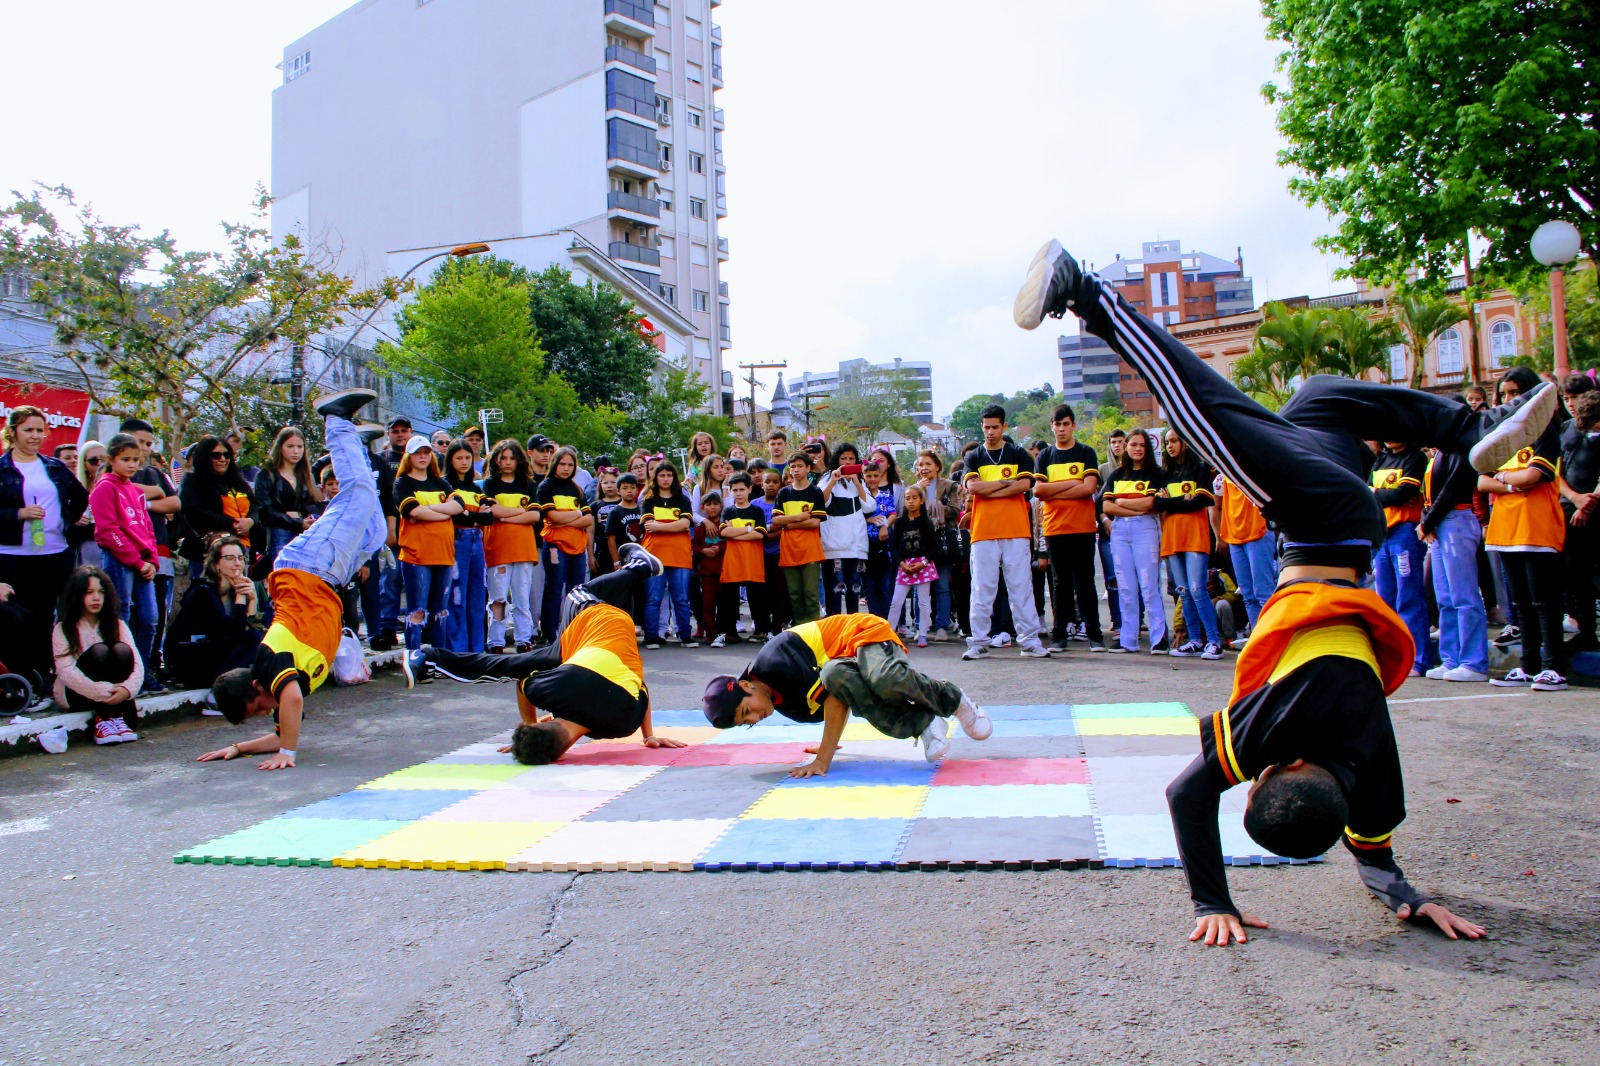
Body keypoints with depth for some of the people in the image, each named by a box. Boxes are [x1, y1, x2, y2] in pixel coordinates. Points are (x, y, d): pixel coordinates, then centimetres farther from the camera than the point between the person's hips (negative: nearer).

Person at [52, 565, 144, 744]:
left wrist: (127, 689, -31)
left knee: (122, 650, -25)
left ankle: (116, 717, -26)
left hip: (114, 693, 3)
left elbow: (137, 663, -10)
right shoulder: (63, 629, -5)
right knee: (99, 651, -28)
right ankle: (101, 720, -29)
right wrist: (101, 692, -32)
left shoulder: (117, 625, 2)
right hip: (75, 694, -2)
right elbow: (65, 670, -20)